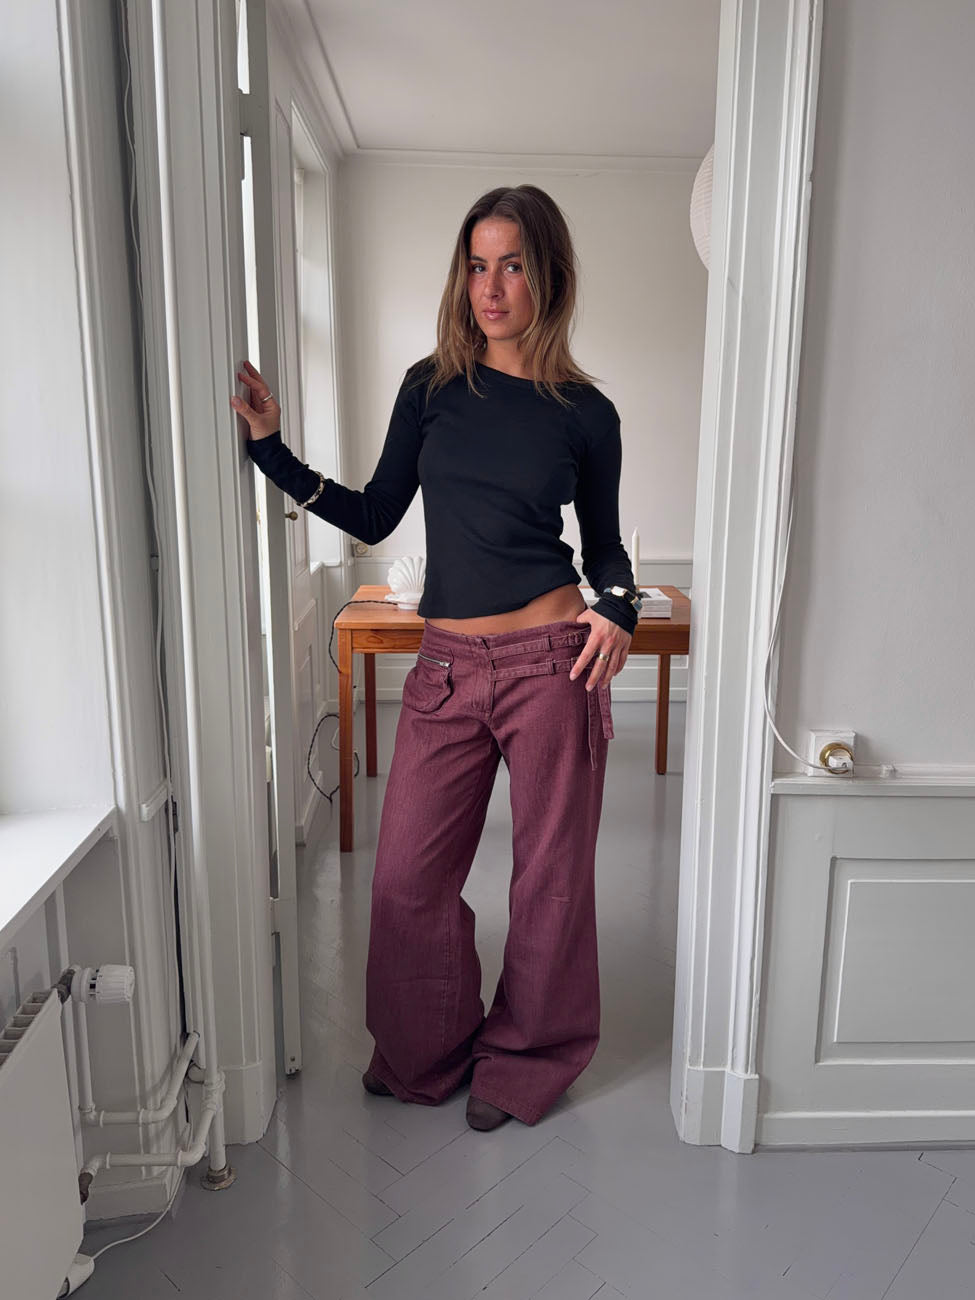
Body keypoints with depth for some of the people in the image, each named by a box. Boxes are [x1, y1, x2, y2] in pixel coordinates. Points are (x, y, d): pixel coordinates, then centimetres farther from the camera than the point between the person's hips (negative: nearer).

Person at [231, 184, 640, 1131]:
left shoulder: (584, 413, 2)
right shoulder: (432, 387, 7)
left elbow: (605, 545, 11)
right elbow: (375, 517, 10)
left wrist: (617, 609, -9)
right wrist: (272, 448, 2)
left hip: (551, 661, -2)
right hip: (447, 665, 3)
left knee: (549, 874, 9)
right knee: (408, 876, 8)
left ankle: (526, 1061, 34)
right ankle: (427, 1052, 35)